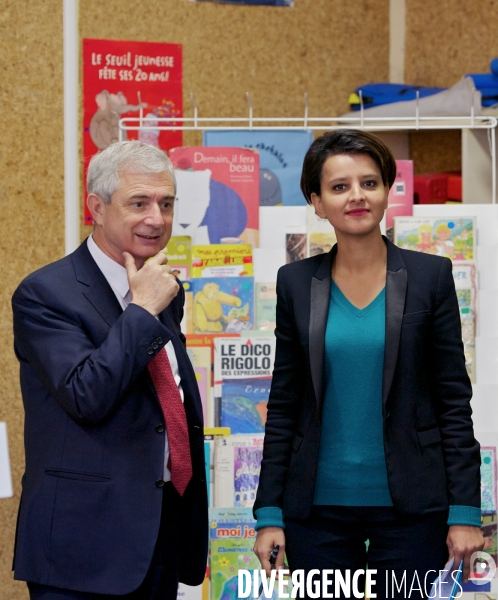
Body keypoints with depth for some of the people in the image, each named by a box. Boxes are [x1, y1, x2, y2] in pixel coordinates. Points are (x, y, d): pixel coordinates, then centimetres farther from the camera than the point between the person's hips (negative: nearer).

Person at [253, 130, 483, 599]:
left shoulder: (429, 276, 0)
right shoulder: (296, 283, 4)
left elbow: (454, 399, -1)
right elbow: (283, 405, 6)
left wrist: (464, 511, -5)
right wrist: (269, 513, 2)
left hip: (410, 506, -1)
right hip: (318, 505, 2)